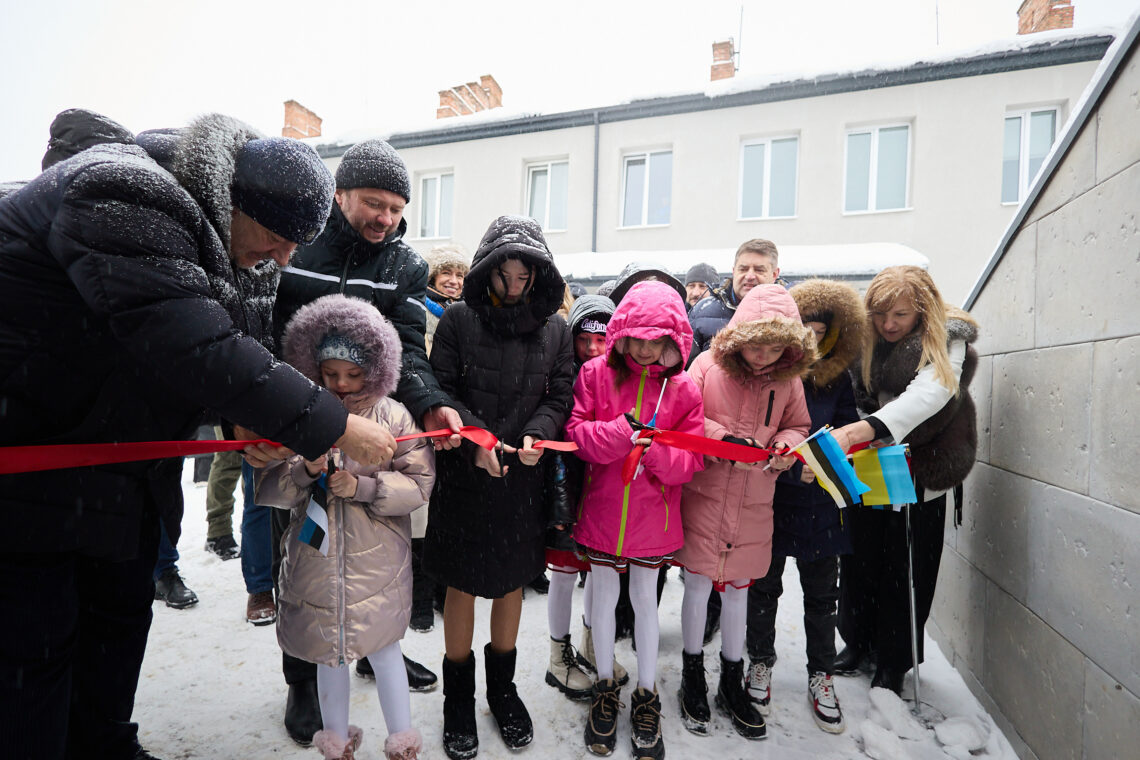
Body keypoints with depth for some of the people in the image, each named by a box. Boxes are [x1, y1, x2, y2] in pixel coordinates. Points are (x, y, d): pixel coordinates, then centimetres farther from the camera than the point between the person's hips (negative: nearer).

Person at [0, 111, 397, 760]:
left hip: (121, 464, 9)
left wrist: (256, 421, -13)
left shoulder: (219, 240, 3)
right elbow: (191, 346, -37)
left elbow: (225, 345, 7)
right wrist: (332, 427, -36)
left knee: (122, 610, 17)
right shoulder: (128, 200, -26)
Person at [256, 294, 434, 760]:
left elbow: (419, 483, -9)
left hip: (377, 562, -2)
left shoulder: (394, 417, -7)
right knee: (329, 652, 18)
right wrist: (303, 471, -20)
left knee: (383, 647, 9)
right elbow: (267, 488, -1)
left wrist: (363, 486, -19)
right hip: (315, 560, 3)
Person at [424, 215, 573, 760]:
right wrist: (475, 437, -19)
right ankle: (458, 698, 34)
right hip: (464, 475, -2)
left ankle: (502, 688, 39)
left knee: (512, 582, 16)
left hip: (523, 478, 2)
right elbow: (440, 392, -5)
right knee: (462, 585, 11)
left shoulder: (554, 330, 3)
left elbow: (559, 396, 4)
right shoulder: (458, 321, -5)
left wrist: (537, 434, -15)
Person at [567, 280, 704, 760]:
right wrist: (622, 431, -24)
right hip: (602, 509, 0)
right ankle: (606, 685, 38)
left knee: (645, 600, 15)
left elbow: (691, 459, -6)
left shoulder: (682, 390, -5)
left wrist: (652, 447, -24)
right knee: (604, 596, 15)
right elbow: (576, 431, -9)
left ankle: (646, 694, 36)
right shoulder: (596, 374, -5)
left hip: (652, 515, 0)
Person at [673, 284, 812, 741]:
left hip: (752, 505, 3)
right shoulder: (707, 365, -10)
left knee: (737, 588, 15)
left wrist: (786, 446, -13)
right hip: (703, 497, -2)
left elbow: (798, 426, 10)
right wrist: (726, 439, -23)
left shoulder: (788, 379, -1)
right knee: (698, 584, 9)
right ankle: (692, 678, 32)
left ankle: (732, 684, 36)